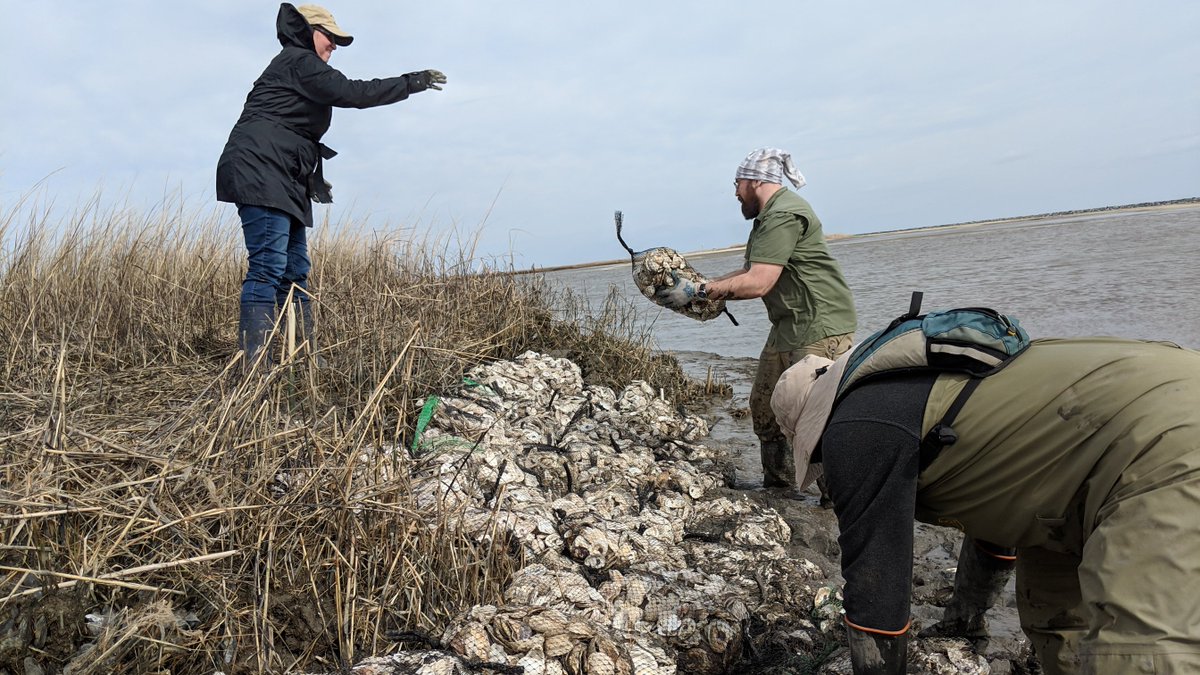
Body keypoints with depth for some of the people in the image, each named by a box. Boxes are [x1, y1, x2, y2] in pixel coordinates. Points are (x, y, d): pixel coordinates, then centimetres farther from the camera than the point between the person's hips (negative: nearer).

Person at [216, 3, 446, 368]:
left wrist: (312, 180, 24)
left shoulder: (291, 66, 29)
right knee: (268, 267, -18)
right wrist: (413, 82, -7)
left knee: (296, 270, 6)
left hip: (282, 182, 11)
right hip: (259, 173, -11)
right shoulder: (300, 61, -1)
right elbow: (353, 92, -13)